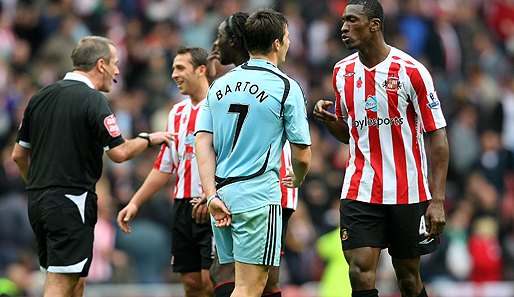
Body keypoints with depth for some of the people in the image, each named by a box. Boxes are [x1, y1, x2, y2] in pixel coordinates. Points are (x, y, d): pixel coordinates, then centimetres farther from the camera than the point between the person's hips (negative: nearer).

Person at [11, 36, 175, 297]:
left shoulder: (40, 97, 12)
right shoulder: (92, 100, -11)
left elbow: (19, 154, 16)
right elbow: (119, 153, -13)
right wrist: (148, 139, 5)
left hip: (38, 200, 8)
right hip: (71, 203, -8)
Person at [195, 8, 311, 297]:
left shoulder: (220, 85, 12)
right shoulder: (286, 88, -4)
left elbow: (204, 143, 4)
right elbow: (302, 156, -2)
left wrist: (212, 196, -1)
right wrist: (296, 180, 20)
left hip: (222, 196, 6)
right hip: (259, 196, -6)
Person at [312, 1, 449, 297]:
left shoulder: (411, 71, -8)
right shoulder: (343, 71, 8)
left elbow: (438, 136, -7)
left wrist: (438, 200, -14)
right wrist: (329, 120, -3)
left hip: (408, 191, -3)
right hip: (359, 191, 3)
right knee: (360, 273, -11)